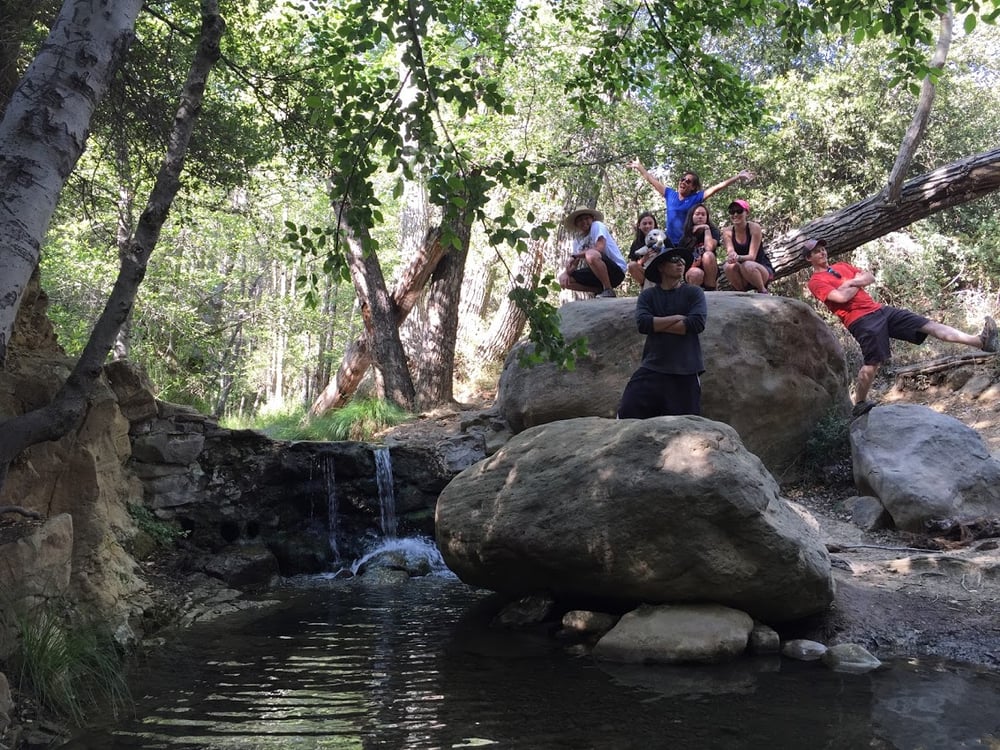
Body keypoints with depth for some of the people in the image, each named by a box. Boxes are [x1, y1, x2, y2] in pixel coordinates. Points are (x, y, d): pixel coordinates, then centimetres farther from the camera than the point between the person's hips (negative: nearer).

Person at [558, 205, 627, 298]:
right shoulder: (578, 241, 13)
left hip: (616, 271, -8)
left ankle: (609, 291, -20)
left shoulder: (597, 225, -5)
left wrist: (575, 256, -15)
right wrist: (565, 272, -14)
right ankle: (601, 290, 3)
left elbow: (600, 249, -21)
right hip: (596, 274, 8)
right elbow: (574, 264, 10)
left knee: (591, 255, -36)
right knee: (564, 279, -1)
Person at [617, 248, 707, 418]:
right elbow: (642, 323, -9)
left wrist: (657, 324, -5)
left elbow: (697, 323, -10)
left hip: (686, 369, -1)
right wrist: (678, 318, -9)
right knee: (628, 412, -11)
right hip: (652, 366, 1)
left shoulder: (694, 292, 6)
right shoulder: (647, 295, 8)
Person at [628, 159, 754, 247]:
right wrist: (639, 166, 27)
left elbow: (717, 187, -6)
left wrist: (738, 177, -11)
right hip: (670, 244, 3)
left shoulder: (696, 198, -1)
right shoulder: (670, 195, 8)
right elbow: (652, 180, 19)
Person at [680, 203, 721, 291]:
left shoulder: (712, 231, 4)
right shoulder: (685, 238, 7)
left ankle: (711, 289, -23)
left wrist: (707, 229, -8)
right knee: (696, 273, -38)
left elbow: (709, 248, -18)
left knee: (708, 255, -32)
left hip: (710, 273, 1)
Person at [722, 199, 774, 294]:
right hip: (743, 278, 2)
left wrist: (738, 257, -43)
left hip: (762, 269, -2)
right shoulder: (727, 232, -5)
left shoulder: (754, 227, -15)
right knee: (729, 266, -29)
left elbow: (752, 256, -21)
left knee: (747, 265, -35)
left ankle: (763, 292, -9)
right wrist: (731, 256, -43)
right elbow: (730, 252, -17)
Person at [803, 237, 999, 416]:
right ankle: (859, 404, 1)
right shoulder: (816, 282, -3)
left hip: (879, 310, 8)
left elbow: (870, 277, 16)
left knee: (928, 325, -2)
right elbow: (841, 297, -17)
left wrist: (852, 282, -5)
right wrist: (858, 283, 2)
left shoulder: (842, 267, 23)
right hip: (861, 320, -7)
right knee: (872, 363, -18)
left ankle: (979, 341, -10)